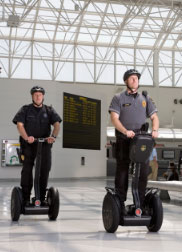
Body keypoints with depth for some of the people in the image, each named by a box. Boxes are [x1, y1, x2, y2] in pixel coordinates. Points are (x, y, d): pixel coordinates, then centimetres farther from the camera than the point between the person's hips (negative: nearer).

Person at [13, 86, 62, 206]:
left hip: (45, 144, 2)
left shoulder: (49, 110, 10)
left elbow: (57, 124, -3)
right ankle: (26, 198, 4)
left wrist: (53, 136, -24)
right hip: (28, 145, -2)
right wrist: (26, 137, -26)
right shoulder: (25, 109, 6)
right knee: (27, 170, -4)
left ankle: (42, 198, 11)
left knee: (45, 169, 0)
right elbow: (20, 125, -7)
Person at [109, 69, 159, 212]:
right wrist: (125, 131, -25)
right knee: (122, 172, 1)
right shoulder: (118, 98, 4)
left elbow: (154, 117, 11)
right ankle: (120, 204, 8)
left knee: (143, 173, 0)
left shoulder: (145, 98, 15)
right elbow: (114, 118, -8)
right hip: (124, 141, -3)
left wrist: (155, 130, -10)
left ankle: (140, 204, 9)